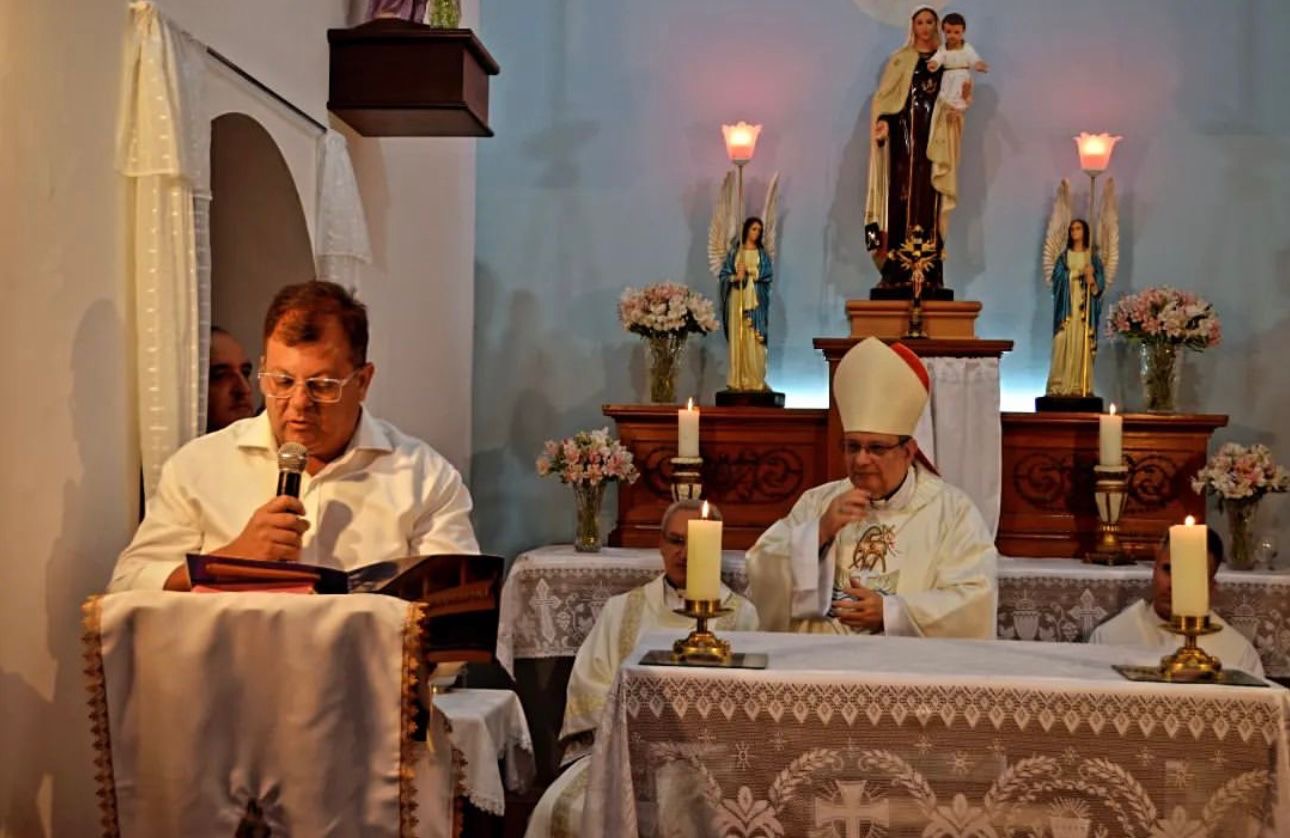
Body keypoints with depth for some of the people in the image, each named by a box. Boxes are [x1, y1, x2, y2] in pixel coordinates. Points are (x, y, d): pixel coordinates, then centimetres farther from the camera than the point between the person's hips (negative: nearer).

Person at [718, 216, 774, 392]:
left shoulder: (762, 253, 11)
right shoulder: (734, 252, 9)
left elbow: (767, 274, -3)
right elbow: (724, 274, 3)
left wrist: (749, 271, -12)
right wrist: (736, 277, -15)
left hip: (755, 299, 0)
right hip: (737, 298, 0)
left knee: (754, 339, -6)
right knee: (737, 338, -4)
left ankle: (755, 380, -5)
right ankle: (737, 380, -3)